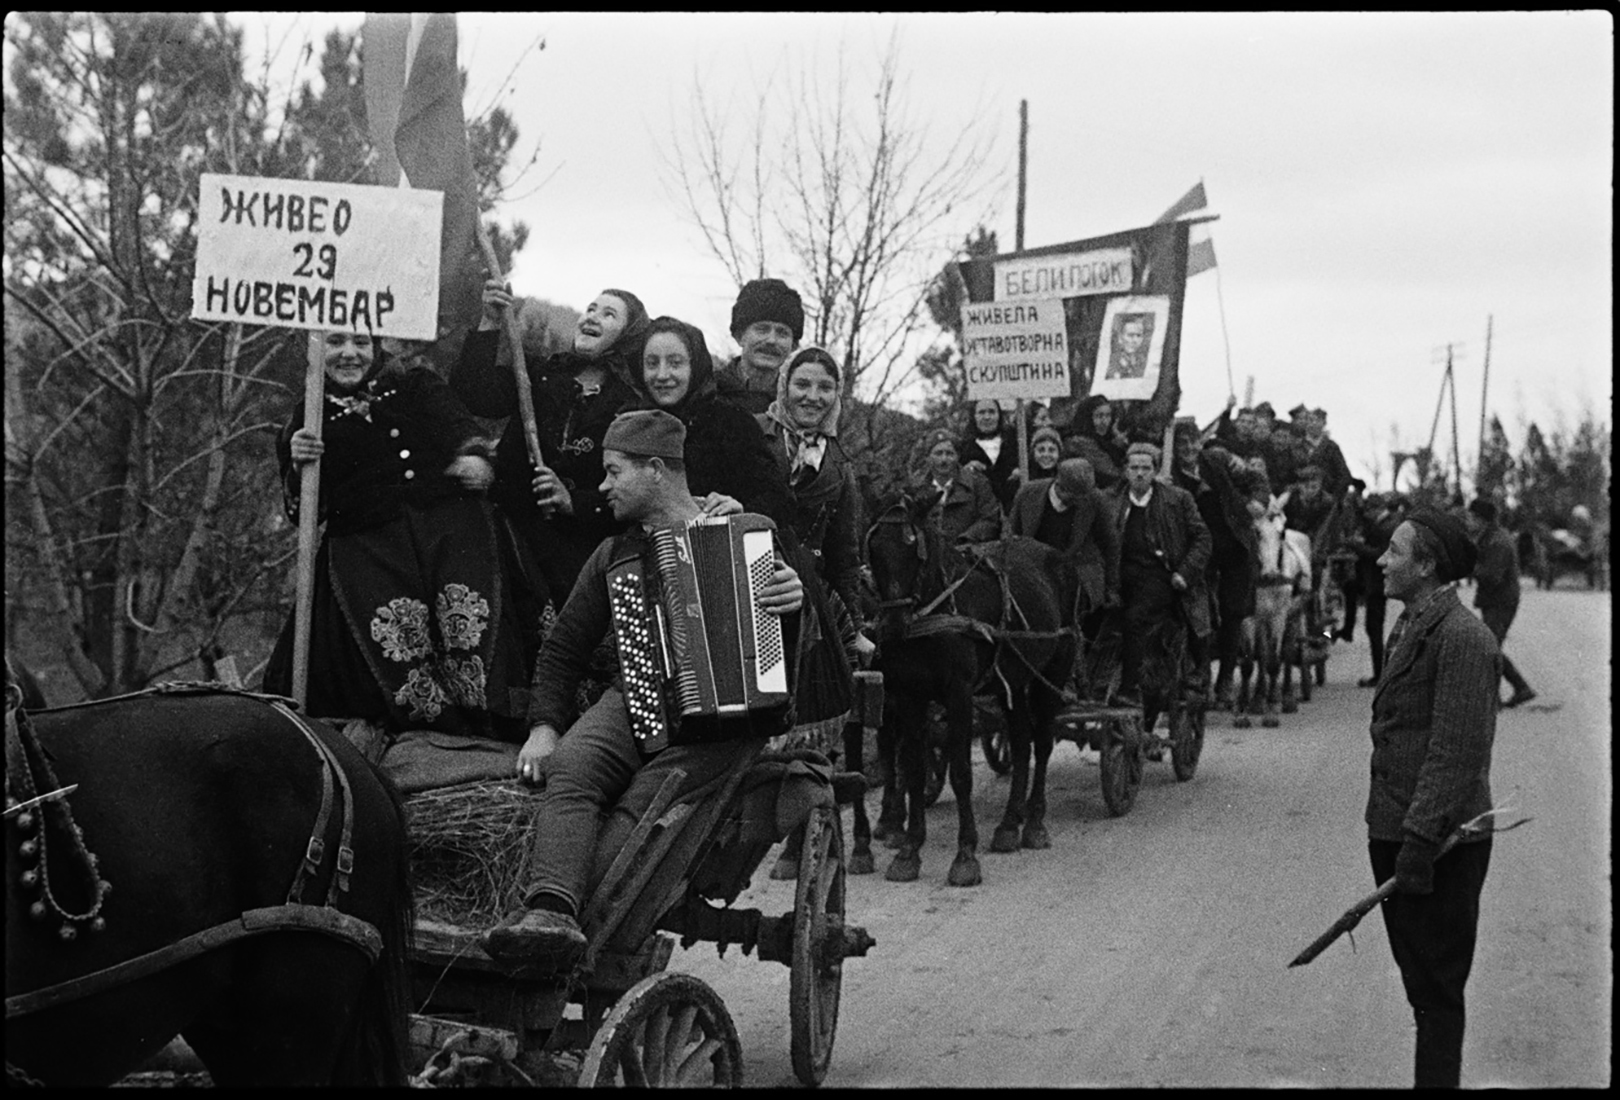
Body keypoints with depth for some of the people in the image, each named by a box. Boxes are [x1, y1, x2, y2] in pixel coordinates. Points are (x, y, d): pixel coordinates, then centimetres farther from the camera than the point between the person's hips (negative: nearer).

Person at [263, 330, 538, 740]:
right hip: (367, 549, 1)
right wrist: (298, 466, -9)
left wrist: (473, 453, -21)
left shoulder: (416, 386, 21)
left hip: (451, 526, 0)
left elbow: (459, 425, 2)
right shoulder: (308, 422, 19)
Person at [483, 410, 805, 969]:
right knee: (569, 768, -29)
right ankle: (549, 910, -46)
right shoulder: (615, 555, 22)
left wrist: (798, 600, -15)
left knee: (641, 804, -30)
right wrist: (543, 725, 9)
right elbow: (563, 647, 25)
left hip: (727, 716, -3)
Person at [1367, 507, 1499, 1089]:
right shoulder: (1409, 627, 14)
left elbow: (1457, 753, -22)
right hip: (1394, 829, 10)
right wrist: (1393, 831, 17)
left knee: (1436, 987, -1)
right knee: (1419, 980, 18)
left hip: (1441, 843, -9)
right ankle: (1432, 1073, 28)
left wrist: (1420, 838, -23)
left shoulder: (1462, 637, -17)